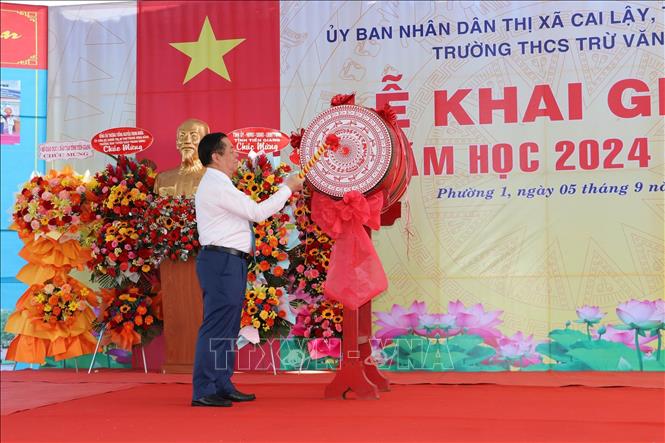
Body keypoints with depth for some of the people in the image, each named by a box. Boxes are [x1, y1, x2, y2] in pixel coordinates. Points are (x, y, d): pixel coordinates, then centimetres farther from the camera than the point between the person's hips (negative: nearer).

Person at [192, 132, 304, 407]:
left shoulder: (218, 185, 21)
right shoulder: (216, 186, -13)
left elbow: (250, 212, 20)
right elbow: (257, 212, -14)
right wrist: (287, 188, -5)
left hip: (230, 263, 11)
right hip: (222, 261, -11)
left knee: (228, 328, 13)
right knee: (216, 327, -11)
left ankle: (223, 386, 19)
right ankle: (203, 392, -9)